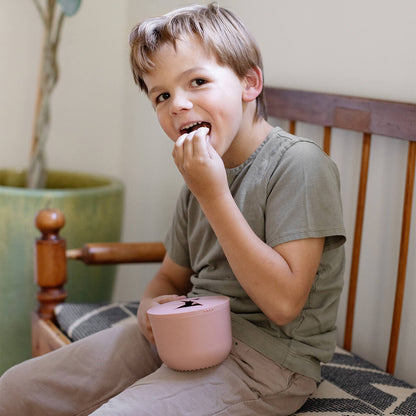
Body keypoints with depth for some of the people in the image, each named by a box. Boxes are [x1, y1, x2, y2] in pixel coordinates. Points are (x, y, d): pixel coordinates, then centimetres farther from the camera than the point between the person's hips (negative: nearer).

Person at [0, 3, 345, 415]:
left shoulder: (298, 164, -15)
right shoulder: (202, 175, 9)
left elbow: (284, 302, -23)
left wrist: (214, 196, -22)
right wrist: (151, 306, -5)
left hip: (264, 361, -7)